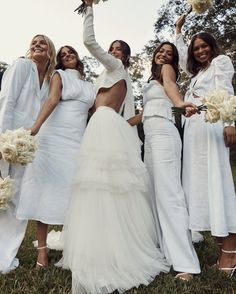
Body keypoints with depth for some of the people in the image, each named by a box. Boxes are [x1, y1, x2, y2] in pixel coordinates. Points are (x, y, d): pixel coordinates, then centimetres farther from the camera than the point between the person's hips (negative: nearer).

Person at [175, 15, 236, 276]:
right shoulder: (197, 72, 31)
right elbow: (181, 56, 48)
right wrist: (178, 30, 52)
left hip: (210, 125, -7)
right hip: (192, 129, 7)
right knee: (198, 181, -1)